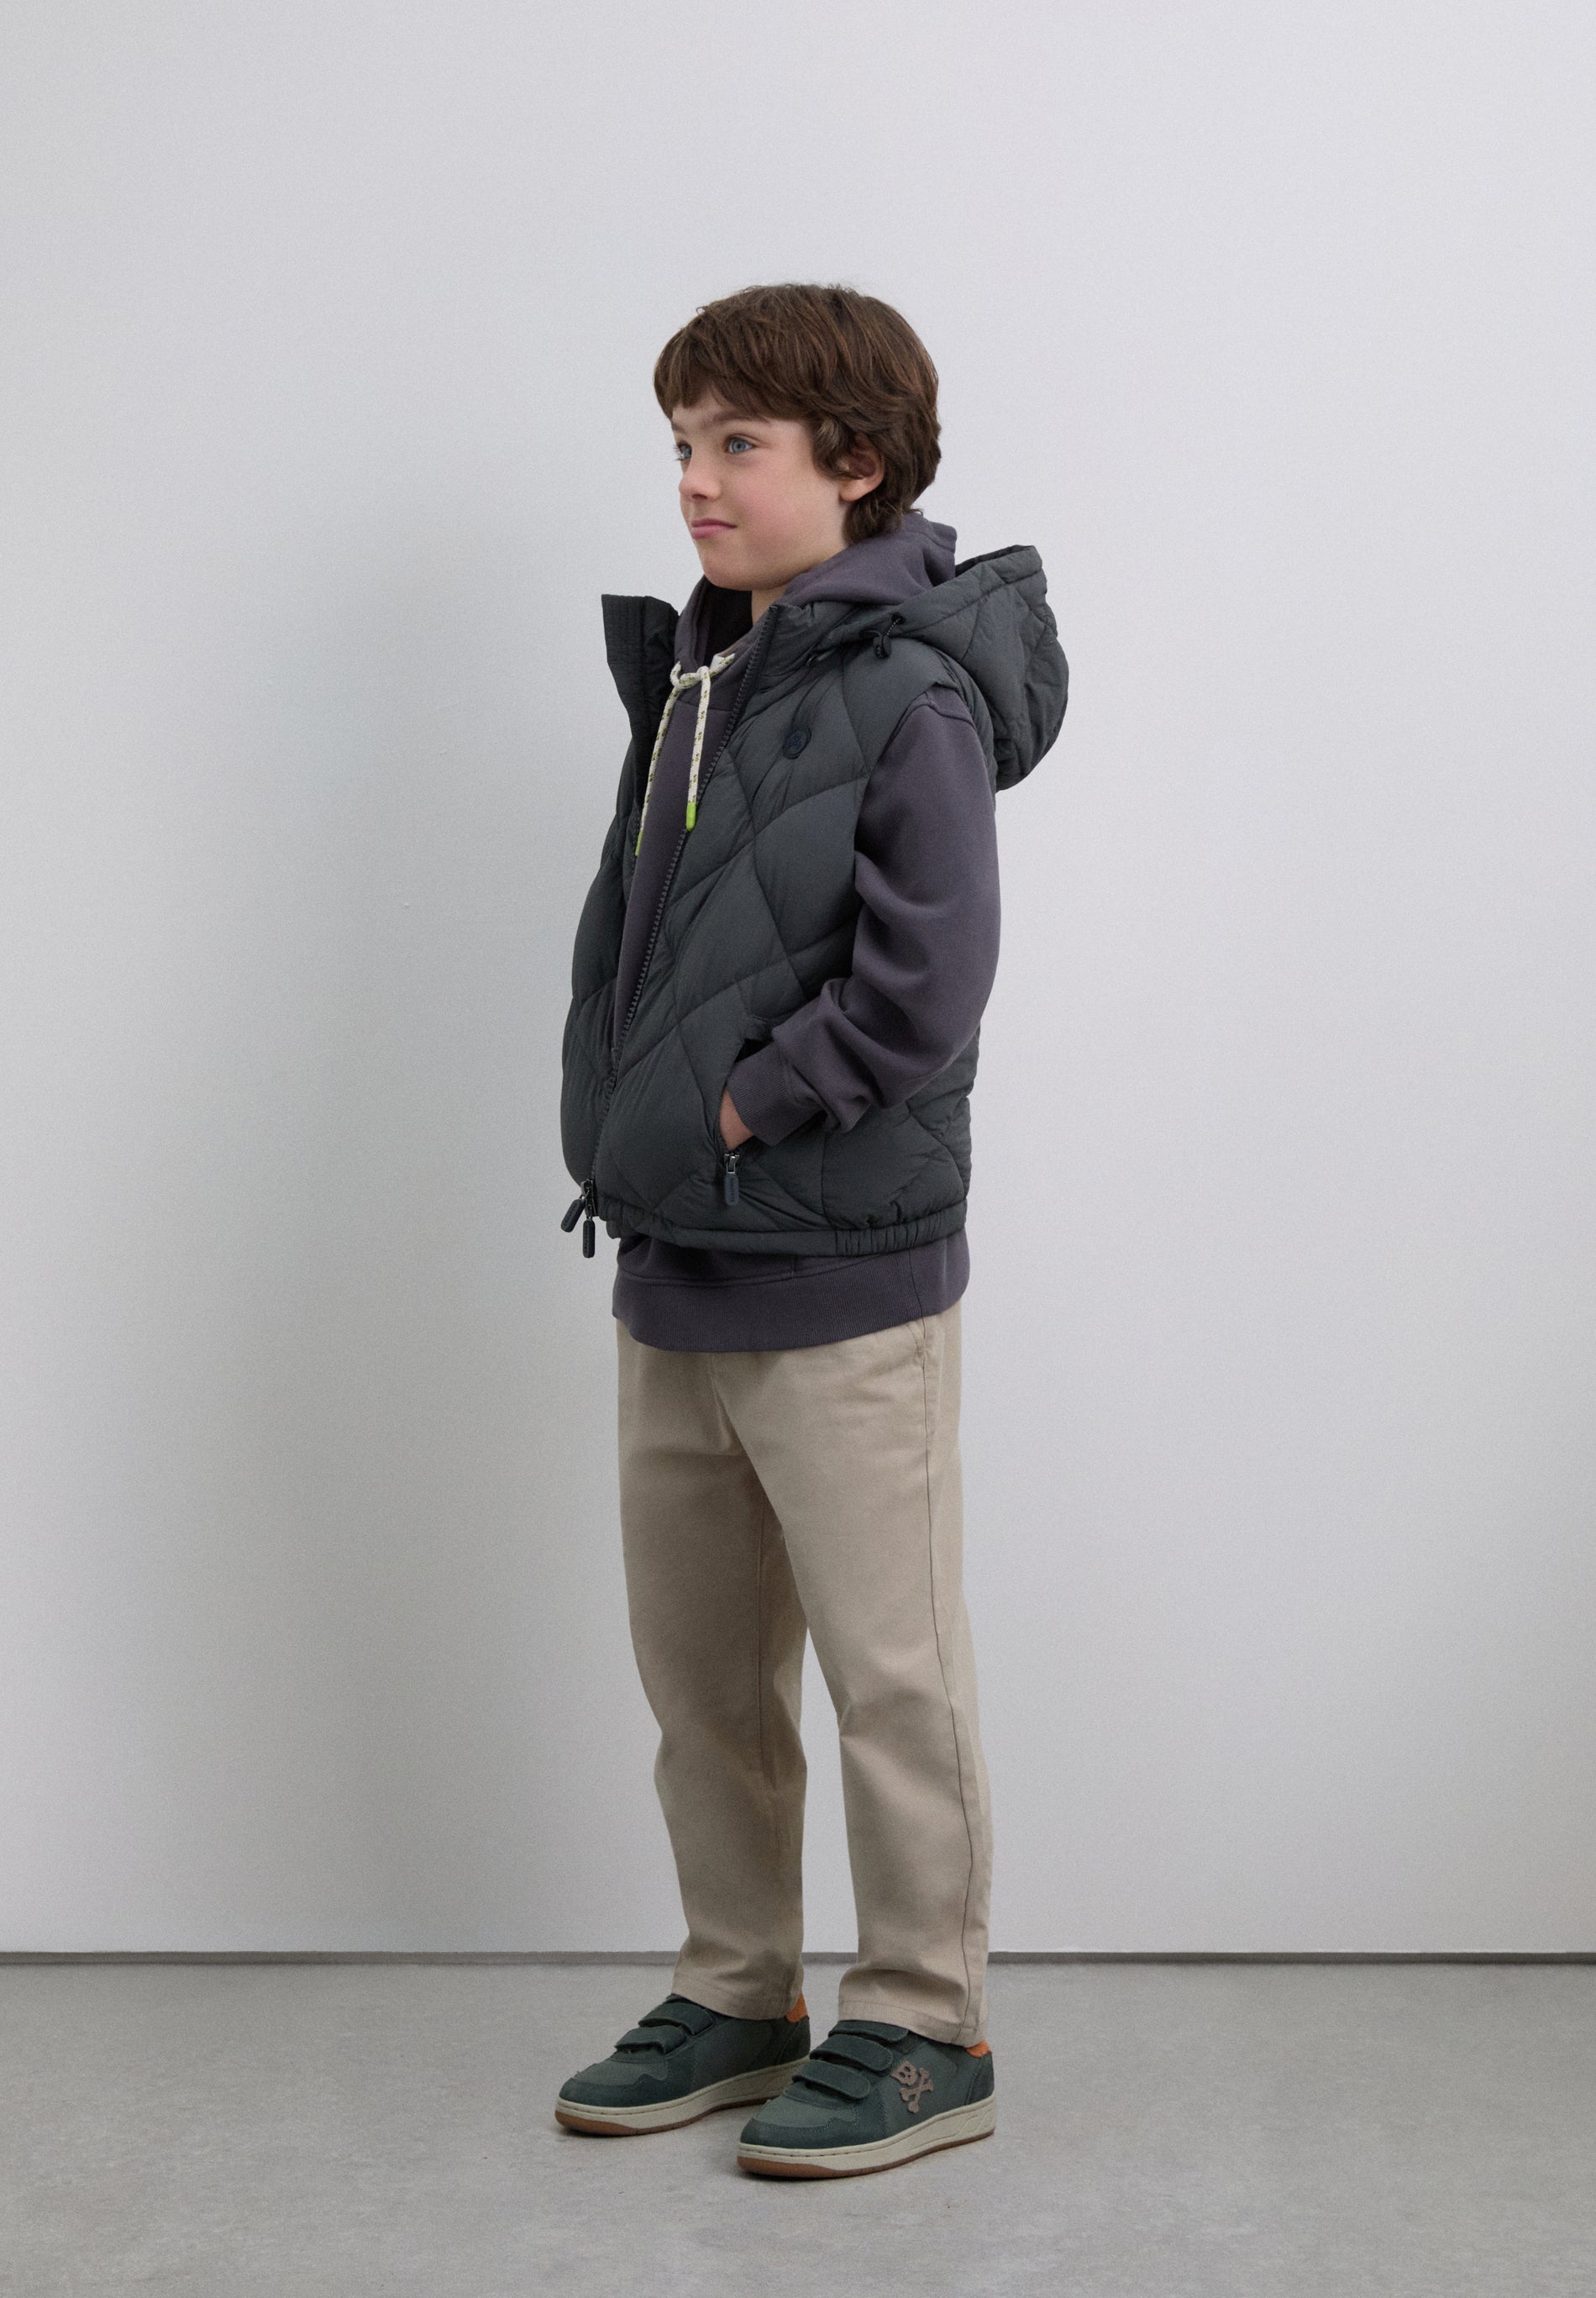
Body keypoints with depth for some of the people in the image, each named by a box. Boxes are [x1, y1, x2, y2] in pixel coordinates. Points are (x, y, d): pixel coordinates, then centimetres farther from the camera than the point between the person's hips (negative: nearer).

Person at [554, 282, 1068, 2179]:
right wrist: (629, 1122, 4)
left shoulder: (910, 697, -12)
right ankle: (739, 1996, 31)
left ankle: (926, 2028, 18)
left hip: (842, 1278, -8)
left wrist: (731, 1114, -14)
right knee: (698, 1667, 16)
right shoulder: (692, 671, 13)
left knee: (890, 1670, 4)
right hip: (673, 1268, 8)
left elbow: (920, 987, -20)